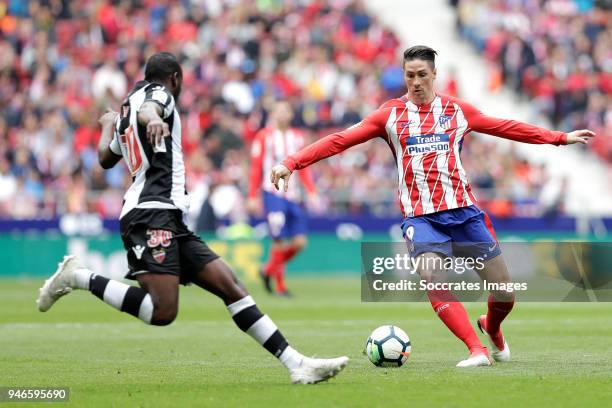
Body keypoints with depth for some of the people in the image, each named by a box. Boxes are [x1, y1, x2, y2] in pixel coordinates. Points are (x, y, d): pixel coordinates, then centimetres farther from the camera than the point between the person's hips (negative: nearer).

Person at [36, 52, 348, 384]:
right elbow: (146, 109, -24)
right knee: (163, 312, -24)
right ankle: (78, 277, -10)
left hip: (171, 219, 10)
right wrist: (153, 118, -47)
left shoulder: (128, 105, 27)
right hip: (152, 212, -10)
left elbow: (106, 158, 42)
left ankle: (296, 364, -3)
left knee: (230, 287, 2)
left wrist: (108, 125, 61)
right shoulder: (158, 93, 3)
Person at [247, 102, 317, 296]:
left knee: (299, 242, -1)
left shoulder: (297, 137, 14)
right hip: (273, 194, -5)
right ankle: (280, 285, 1)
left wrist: (312, 191, 7)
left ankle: (268, 271, 20)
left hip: (293, 195, 5)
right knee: (279, 241, -12)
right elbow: (256, 168, -1)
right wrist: (252, 197, -4)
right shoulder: (264, 136, -1)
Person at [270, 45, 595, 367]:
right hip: (421, 217, -1)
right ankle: (477, 351, -24)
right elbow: (341, 140, -1)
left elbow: (507, 128, 18)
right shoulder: (391, 114, 4)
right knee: (431, 278, -28)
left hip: (464, 210, 2)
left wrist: (561, 138, 21)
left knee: (504, 294, 2)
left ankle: (492, 327, 36)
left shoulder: (457, 110, 8)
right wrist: (292, 163, -10)